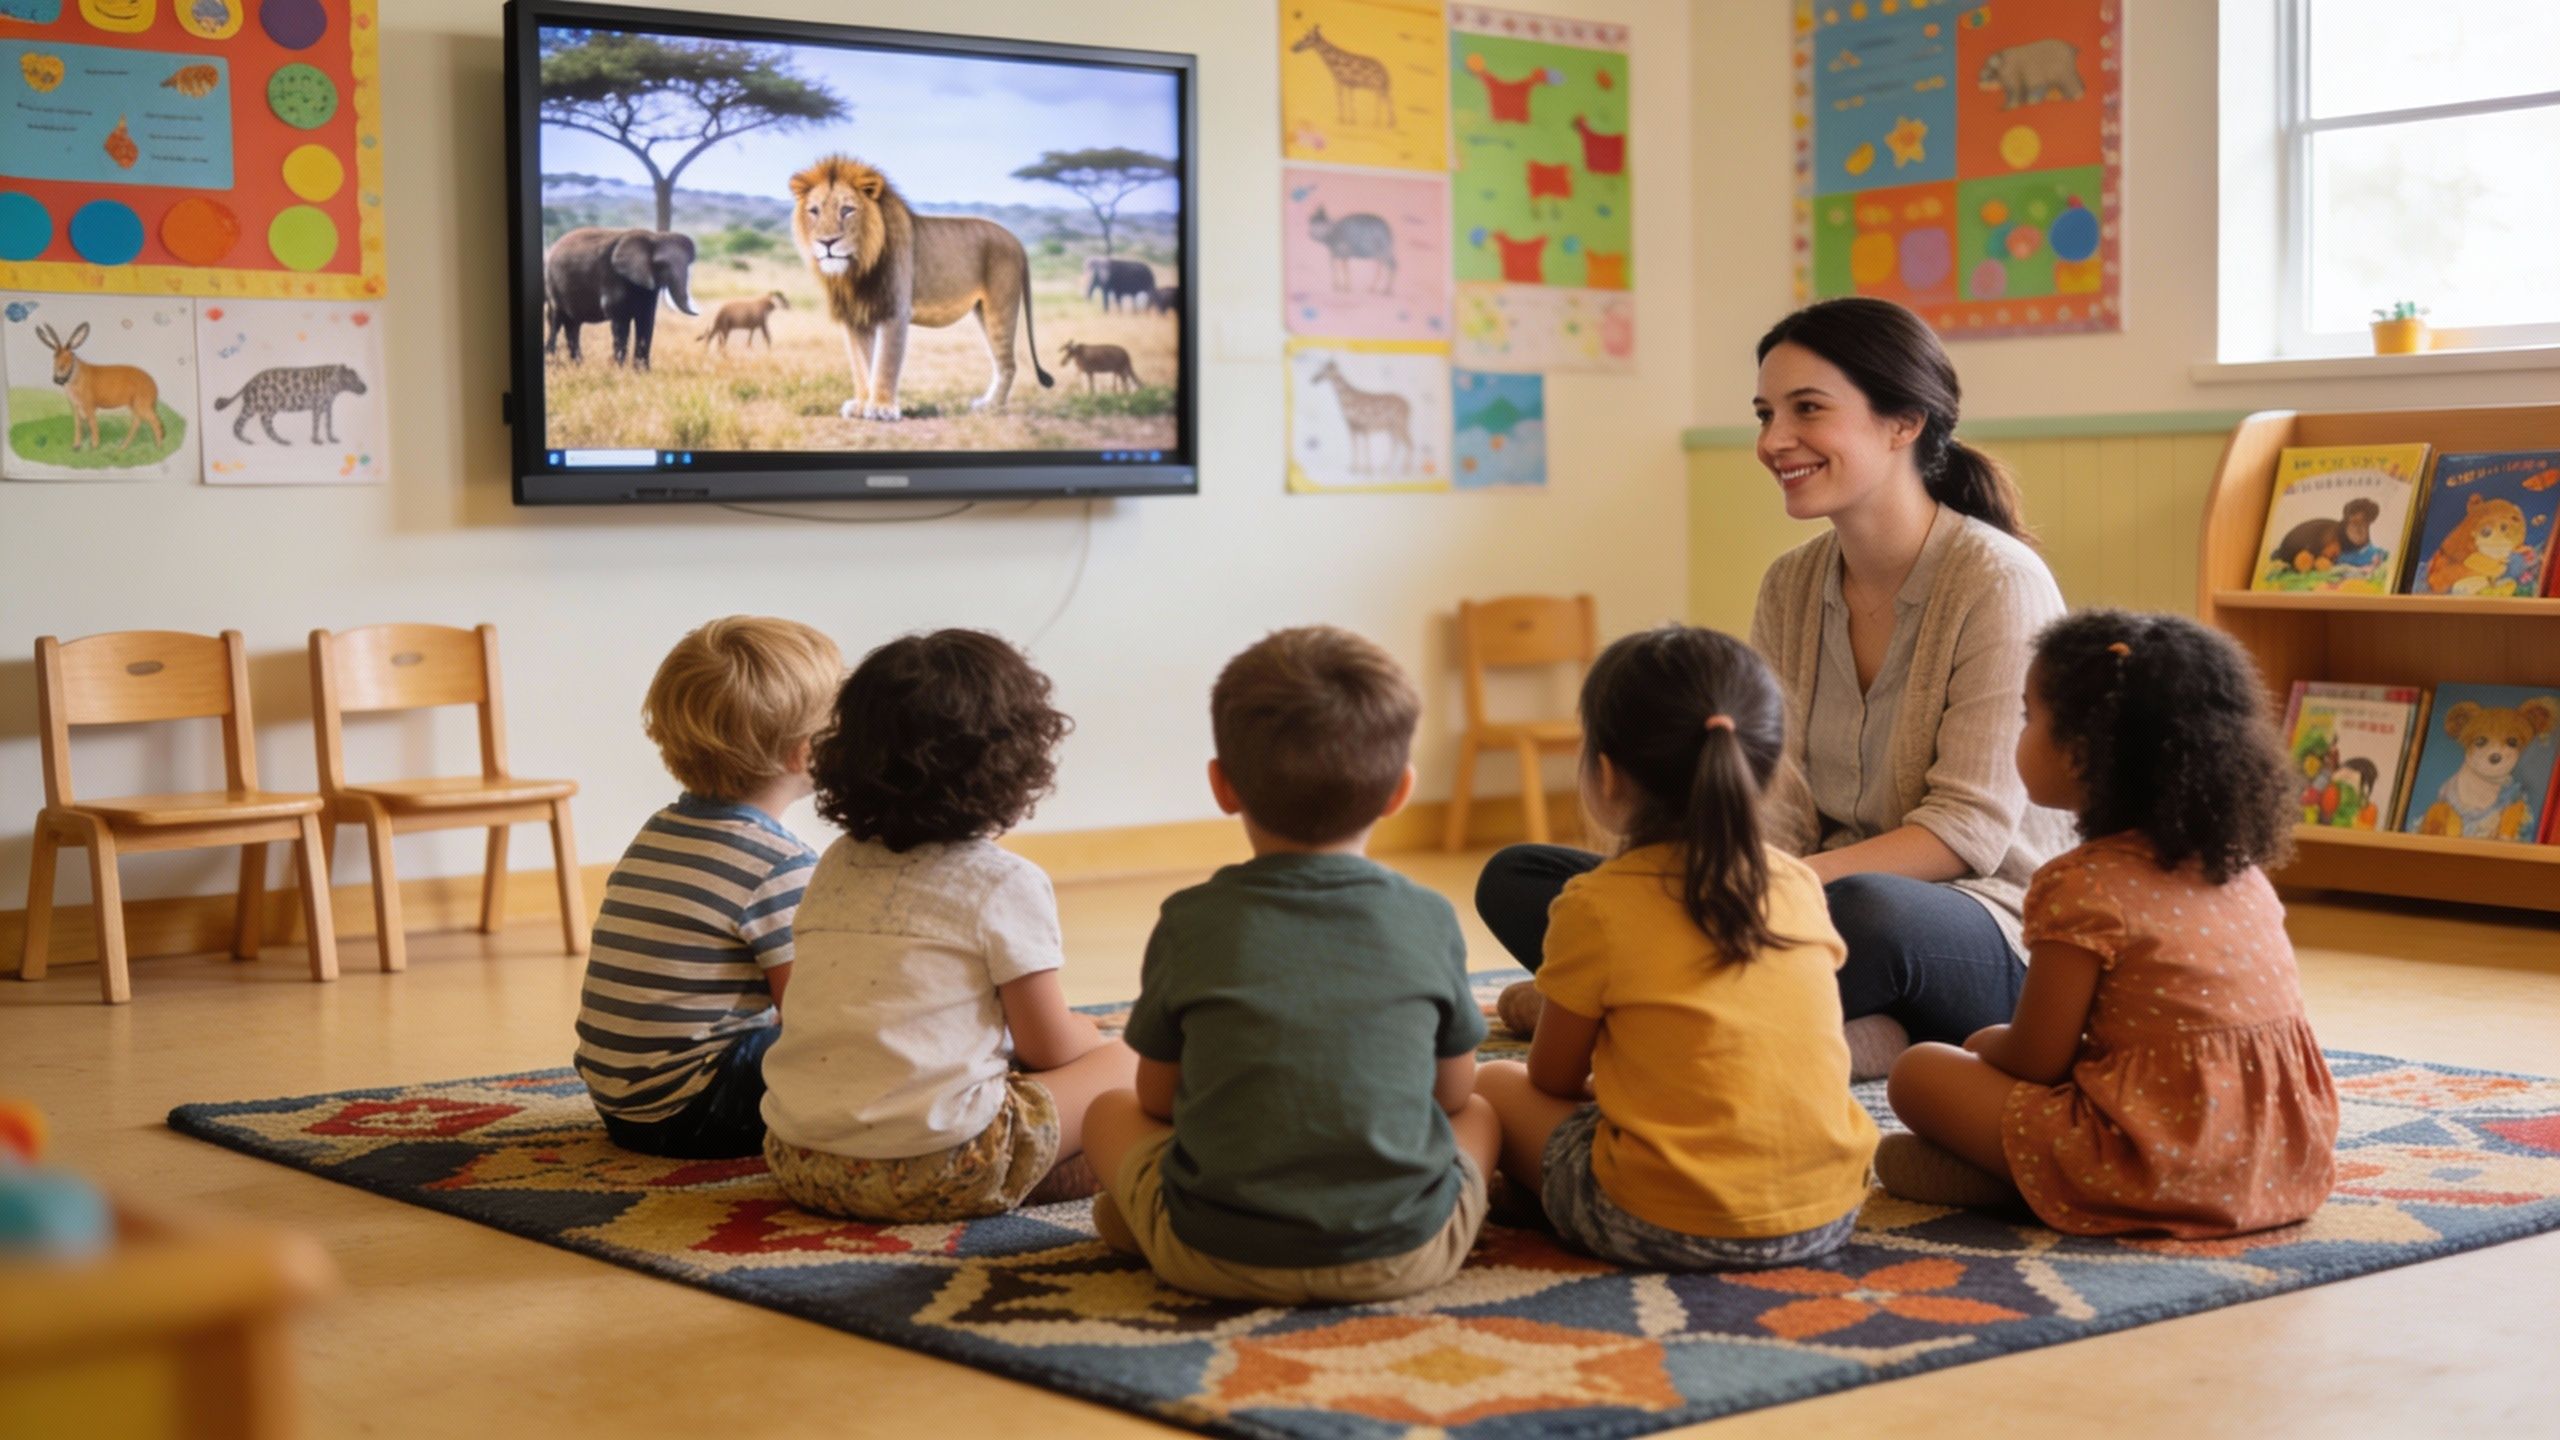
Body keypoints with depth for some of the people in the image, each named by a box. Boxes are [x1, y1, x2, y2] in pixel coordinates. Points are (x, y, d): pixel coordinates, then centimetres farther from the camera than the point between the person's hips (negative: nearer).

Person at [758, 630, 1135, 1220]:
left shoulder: (834, 867, 15)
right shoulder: (1007, 884, -4)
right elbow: (1048, 1047, 0)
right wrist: (1084, 1033, 24)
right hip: (933, 1170, -6)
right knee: (1121, 1062, 10)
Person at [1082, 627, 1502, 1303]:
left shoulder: (1192, 923, -4)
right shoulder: (1428, 920, -2)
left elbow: (1158, 1100, 8)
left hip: (1220, 1257, 0)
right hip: (1407, 1258, 0)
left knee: (1110, 1112, 25)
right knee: (1480, 1116, 28)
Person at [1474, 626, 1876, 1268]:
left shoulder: (1599, 904, -9)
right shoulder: (1800, 885, 4)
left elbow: (1554, 1080, 4)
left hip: (1667, 1228, -3)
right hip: (1829, 1215, 4)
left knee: (1496, 1084, 17)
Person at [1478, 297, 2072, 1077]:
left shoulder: (1998, 581, -11)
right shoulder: (1790, 587, 9)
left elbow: (1968, 830, -15)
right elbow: (1779, 811, 3)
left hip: (1992, 935, -7)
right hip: (1822, 899, 7)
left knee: (1865, 912, -43)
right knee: (1517, 879, -7)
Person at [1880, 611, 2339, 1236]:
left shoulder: (2084, 886, -14)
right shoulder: (2242, 870, 9)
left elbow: (2035, 1062, -11)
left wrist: (1987, 1044, 13)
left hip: (2159, 1167, -7)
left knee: (1920, 1070, 2)